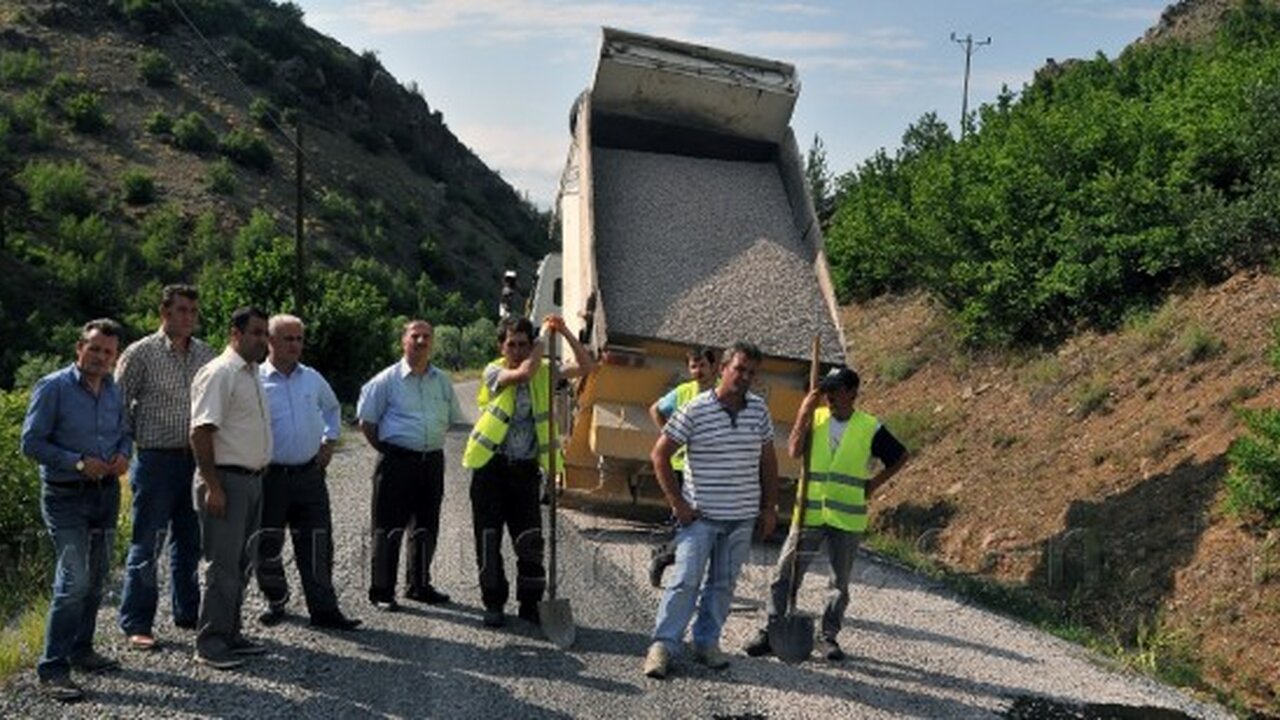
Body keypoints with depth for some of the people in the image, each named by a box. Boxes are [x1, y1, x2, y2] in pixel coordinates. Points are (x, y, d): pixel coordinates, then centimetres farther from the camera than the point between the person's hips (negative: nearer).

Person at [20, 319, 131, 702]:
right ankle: (52, 669, -11)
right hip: (66, 497, -7)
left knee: (95, 579, 14)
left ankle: (81, 649, 30)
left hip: (106, 494, 7)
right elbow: (31, 442, -11)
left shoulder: (114, 391, 9)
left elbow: (124, 433, 20)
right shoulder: (53, 388, -10)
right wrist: (77, 462, -20)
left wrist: (123, 456, -3)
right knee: (74, 580, -15)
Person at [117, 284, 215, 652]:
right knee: (147, 545, 0)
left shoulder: (206, 354, 9)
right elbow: (118, 405, -2)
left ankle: (188, 613, 25)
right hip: (156, 460, -5)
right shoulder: (140, 354, -5)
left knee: (190, 542, 13)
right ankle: (136, 624, 7)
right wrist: (132, 445, -1)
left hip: (196, 460, 5)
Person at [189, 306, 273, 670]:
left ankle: (230, 634, 23)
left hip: (253, 479, 9)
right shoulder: (219, 373, -14)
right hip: (227, 479, -9)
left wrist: (260, 470, 18)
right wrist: (213, 486, -22)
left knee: (240, 562, 14)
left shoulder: (253, 374, 16)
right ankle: (210, 643, 0)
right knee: (223, 564, -7)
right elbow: (201, 431, -19)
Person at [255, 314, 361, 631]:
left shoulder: (313, 379, 9)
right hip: (271, 475, -3)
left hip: (309, 474, 3)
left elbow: (333, 408, 29)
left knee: (317, 545, 2)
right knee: (267, 546, 7)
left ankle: (324, 610, 6)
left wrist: (329, 441, 18)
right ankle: (276, 601, 27)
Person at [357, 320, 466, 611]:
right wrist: (386, 451, -2)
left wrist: (434, 445, 13)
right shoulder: (388, 380, -2)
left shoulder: (443, 381, 11)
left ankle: (419, 585, 26)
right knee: (389, 528, -2)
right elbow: (366, 421, 0)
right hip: (397, 461, -5)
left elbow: (454, 420, 21)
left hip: (433, 460, 5)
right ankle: (382, 591, 6)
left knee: (426, 527, 13)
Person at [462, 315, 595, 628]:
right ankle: (494, 604, 14)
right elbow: (524, 373, -23)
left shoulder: (543, 372, 6)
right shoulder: (493, 371, -4)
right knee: (489, 539, 3)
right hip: (491, 466, -2)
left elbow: (586, 366, 2)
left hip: (526, 469, 2)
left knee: (530, 541, 1)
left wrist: (564, 332, -8)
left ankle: (530, 605, 12)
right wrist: (545, 335, -15)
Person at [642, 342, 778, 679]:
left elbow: (768, 460, 14)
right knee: (686, 581, -7)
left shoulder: (759, 409, 4)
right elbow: (660, 454, -6)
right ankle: (663, 645, 0)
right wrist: (677, 503, -9)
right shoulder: (695, 410, -10)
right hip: (700, 515, -4)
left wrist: (770, 507, 11)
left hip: (742, 518, 4)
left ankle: (707, 642, 22)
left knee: (723, 584, 10)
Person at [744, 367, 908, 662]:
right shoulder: (814, 418, 1)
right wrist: (804, 412, -17)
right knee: (784, 574, -2)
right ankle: (770, 632, 5)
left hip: (847, 519, -1)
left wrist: (873, 484, 1)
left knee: (840, 583, 9)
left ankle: (829, 637, 22)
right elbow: (794, 451, -14)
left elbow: (900, 457, 8)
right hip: (809, 514, 1)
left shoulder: (870, 428, -2)